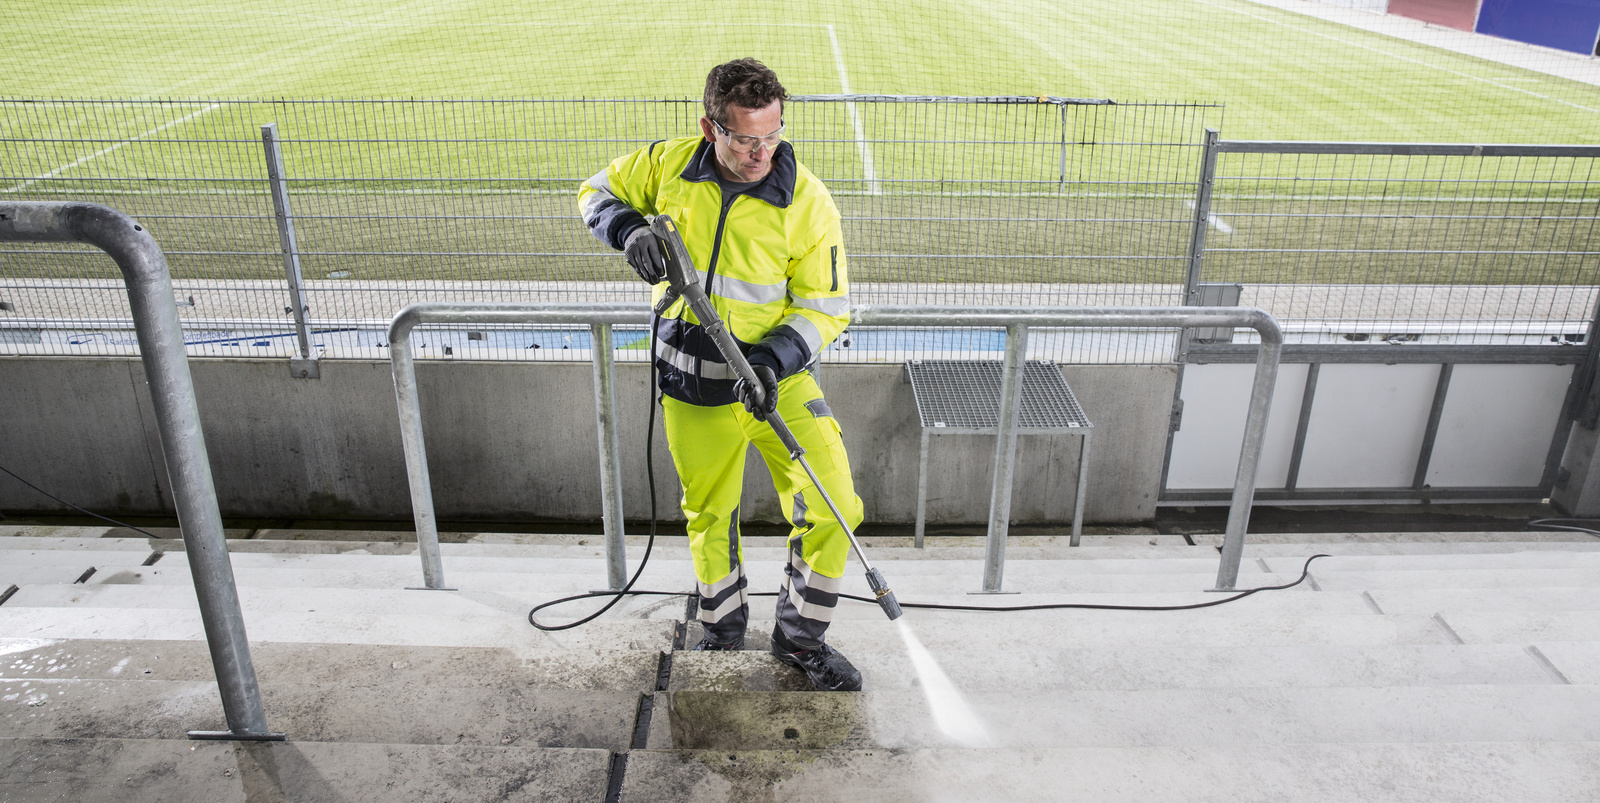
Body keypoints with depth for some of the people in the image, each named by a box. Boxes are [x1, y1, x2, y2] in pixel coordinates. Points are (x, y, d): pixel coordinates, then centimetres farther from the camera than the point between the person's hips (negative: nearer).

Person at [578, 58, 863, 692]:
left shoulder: (807, 202, -14)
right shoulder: (669, 165, -7)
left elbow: (825, 306, -10)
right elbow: (598, 193, 10)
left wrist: (773, 361, -26)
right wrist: (629, 228, -13)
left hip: (778, 377, -1)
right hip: (692, 386, 2)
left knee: (833, 508, -9)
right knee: (709, 518, 15)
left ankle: (799, 637, 16)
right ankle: (723, 632, 42)